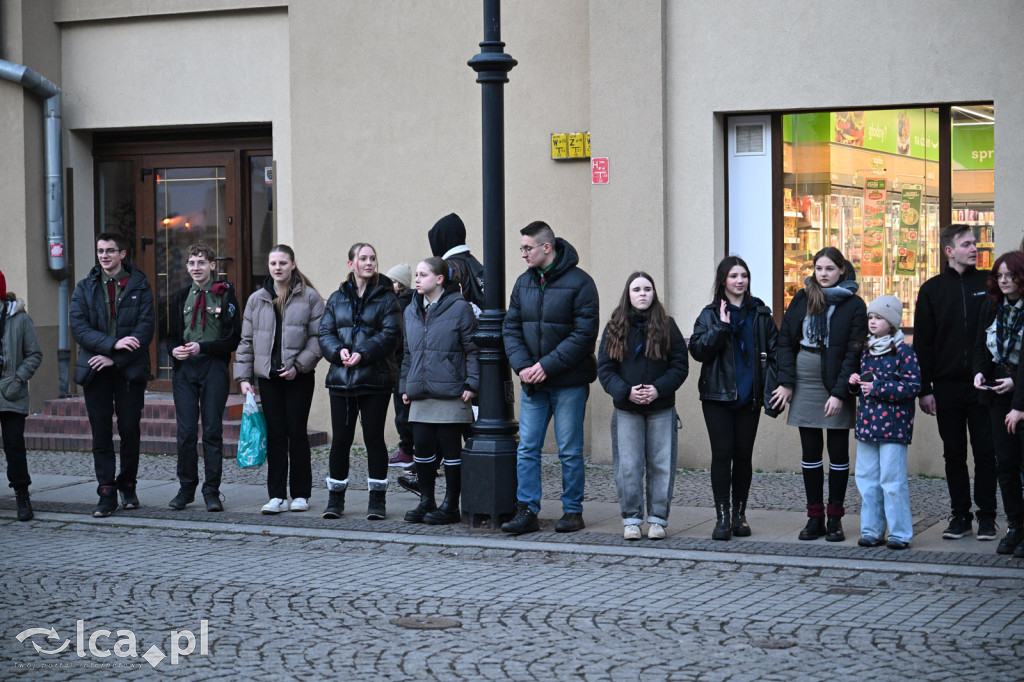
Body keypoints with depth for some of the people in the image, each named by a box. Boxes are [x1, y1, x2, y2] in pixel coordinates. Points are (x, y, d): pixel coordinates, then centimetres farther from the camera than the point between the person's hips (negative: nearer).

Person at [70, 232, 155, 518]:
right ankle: (107, 493, 4)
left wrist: (115, 358, -12)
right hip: (96, 371, 1)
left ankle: (128, 486, 19)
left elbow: (145, 328, -4)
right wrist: (112, 344, -17)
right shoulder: (85, 288, 9)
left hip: (130, 369, -1)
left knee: (130, 430, 2)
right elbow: (79, 327, -3)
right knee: (101, 433, 0)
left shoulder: (139, 286, 4)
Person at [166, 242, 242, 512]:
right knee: (185, 431, 0)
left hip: (214, 368, -3)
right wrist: (174, 350, -5)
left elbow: (233, 339, -4)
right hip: (184, 368, 3)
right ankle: (186, 488, 13)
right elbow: (172, 335, 17)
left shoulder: (225, 295, 0)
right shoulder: (181, 297, 13)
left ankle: (212, 492, 4)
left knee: (213, 430, -1)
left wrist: (202, 347, -15)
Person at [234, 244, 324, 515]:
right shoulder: (257, 300, 10)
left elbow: (318, 337, -4)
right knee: (275, 435, 3)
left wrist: (298, 365, -13)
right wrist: (243, 376, 5)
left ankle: (300, 495, 10)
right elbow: (246, 340, 12)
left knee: (297, 433, 1)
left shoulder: (309, 297, -1)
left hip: (299, 378, -3)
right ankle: (277, 496, 6)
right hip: (268, 376, 3)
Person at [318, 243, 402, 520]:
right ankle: (335, 498, 16)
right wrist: (338, 351, -14)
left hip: (375, 379, -3)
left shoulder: (385, 297, 1)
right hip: (341, 379, 3)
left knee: (374, 438, 1)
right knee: (341, 439, 5)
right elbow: (325, 333, 6)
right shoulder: (337, 298, 12)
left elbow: (390, 334, -9)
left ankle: (377, 500, 8)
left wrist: (364, 353, -20)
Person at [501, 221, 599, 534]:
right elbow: (511, 328, 8)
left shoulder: (579, 282, -10)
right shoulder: (523, 283, 8)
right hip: (532, 382, 5)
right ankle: (526, 511, 6)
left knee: (570, 451, 3)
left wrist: (547, 365, -18)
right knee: (527, 449, 2)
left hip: (569, 382, -5)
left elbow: (584, 334, -14)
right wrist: (522, 365, -9)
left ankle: (573, 511, 14)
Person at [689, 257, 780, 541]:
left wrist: (773, 387, -3)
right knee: (722, 454, -5)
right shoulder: (711, 314, 3)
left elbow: (774, 351, 7)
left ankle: (740, 514, 15)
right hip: (718, 395, -2)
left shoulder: (760, 314, 7)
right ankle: (723, 517, -1)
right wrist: (721, 326, -17)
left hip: (749, 397, 2)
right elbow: (698, 350, -8)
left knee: (743, 454, 5)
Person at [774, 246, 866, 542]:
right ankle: (815, 517, 13)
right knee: (810, 452, 6)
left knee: (838, 452, 3)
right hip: (805, 384, 3)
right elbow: (785, 340, 6)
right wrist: (786, 381, -4)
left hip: (836, 385, -3)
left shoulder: (853, 304, -3)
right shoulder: (802, 299, 7)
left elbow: (854, 351, -8)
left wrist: (840, 392, -15)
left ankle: (835, 519, 10)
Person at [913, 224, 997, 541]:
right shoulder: (932, 289, 5)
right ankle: (960, 515, 16)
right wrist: (924, 389, -2)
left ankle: (986, 516, 9)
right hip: (947, 386, 1)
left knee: (985, 452, 1)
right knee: (954, 454, 7)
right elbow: (922, 342, 4)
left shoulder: (988, 283, 4)